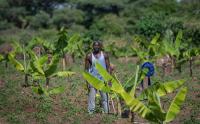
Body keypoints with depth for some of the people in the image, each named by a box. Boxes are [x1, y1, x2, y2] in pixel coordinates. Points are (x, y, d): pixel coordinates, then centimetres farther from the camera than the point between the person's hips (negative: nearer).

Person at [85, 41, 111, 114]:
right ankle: (90, 112, 0)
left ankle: (106, 112, 7)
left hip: (103, 79, 1)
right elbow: (86, 69, 4)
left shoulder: (104, 55, 3)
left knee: (105, 96, 2)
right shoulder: (89, 56, 2)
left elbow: (108, 67, 6)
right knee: (91, 96, -4)